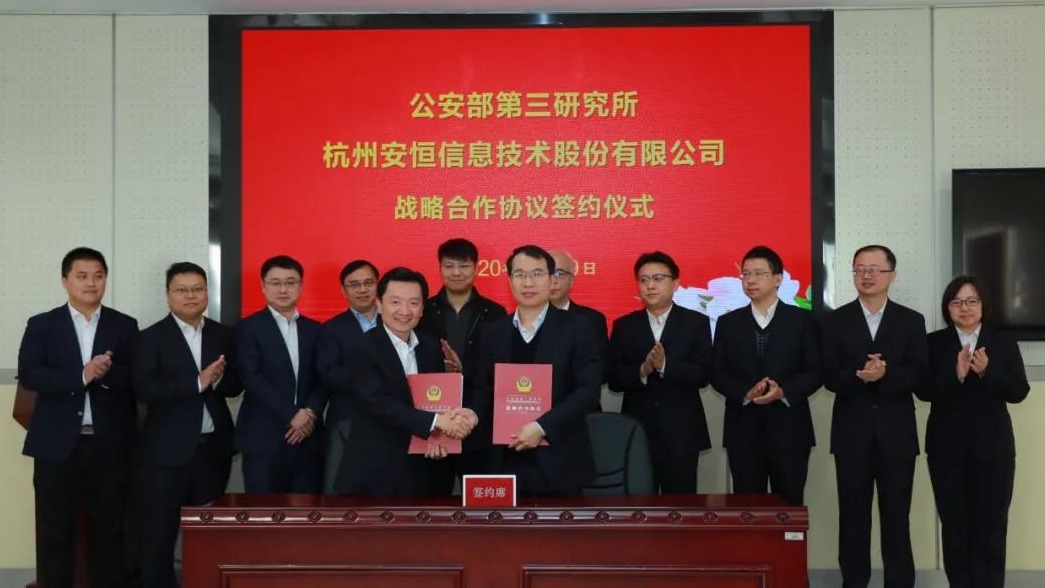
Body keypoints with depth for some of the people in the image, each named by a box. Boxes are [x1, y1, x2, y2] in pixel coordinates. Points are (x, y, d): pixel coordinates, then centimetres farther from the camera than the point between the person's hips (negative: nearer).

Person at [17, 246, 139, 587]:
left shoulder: (125, 326, 6)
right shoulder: (41, 325, 5)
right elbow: (28, 375, -9)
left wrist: (107, 374, -21)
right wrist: (81, 375, -20)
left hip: (109, 445, 1)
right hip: (58, 445, -1)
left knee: (109, 530, 8)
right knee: (54, 532, 5)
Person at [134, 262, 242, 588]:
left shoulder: (223, 335, 8)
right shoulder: (152, 337, -4)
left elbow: (236, 384, 7)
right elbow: (145, 389, -15)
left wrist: (217, 379, -15)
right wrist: (198, 382, -21)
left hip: (214, 447, 4)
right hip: (168, 448, -4)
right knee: (160, 531, 2)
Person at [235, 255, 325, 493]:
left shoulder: (314, 329, 14)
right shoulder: (248, 328, 1)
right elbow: (252, 379, -9)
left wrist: (310, 413, -10)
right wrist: (291, 417, -14)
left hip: (307, 438, 4)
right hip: (264, 439, -4)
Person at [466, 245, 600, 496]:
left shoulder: (575, 330, -2)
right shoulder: (493, 333, 10)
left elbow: (588, 389, -10)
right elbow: (483, 388, 10)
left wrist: (542, 427, -19)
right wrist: (472, 415, -13)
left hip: (557, 464, -3)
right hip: (506, 463, 3)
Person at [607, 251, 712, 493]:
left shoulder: (696, 322, 3)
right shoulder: (623, 326, 7)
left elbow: (703, 374, -7)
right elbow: (614, 379, -1)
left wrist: (665, 365, -22)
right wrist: (642, 370, -20)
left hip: (681, 432, -1)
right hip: (636, 431, 1)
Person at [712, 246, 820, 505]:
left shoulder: (803, 320, 5)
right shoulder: (728, 323, 10)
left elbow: (815, 372, 0)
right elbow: (718, 373, 4)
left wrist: (783, 391, -17)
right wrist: (746, 393, -14)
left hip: (789, 429, -1)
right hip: (743, 430, 1)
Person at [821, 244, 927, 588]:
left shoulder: (911, 321, 4)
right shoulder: (836, 321, 4)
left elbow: (919, 377, -4)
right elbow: (830, 378, -4)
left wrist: (885, 373, -22)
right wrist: (860, 376, -23)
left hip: (896, 433, 0)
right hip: (852, 433, 0)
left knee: (896, 517, 5)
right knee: (852, 516, 7)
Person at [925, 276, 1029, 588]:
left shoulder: (1004, 342, 4)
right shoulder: (934, 343, 2)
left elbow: (1019, 391, -2)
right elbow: (924, 389, -8)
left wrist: (986, 372, -18)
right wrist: (956, 374, -23)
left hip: (993, 445, 0)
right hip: (947, 445, 0)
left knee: (991, 524, 2)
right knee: (954, 523, 6)